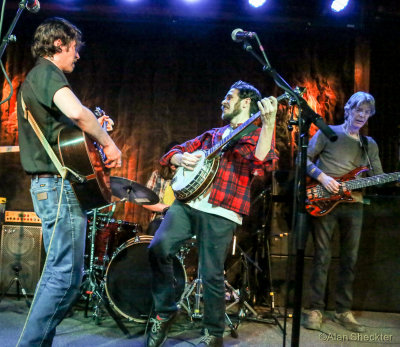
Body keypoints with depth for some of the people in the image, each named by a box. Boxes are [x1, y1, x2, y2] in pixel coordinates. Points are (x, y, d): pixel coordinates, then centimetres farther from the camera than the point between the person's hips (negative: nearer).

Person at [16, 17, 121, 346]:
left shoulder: (33, 79, 23)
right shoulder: (47, 72, -8)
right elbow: (75, 110, -30)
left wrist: (95, 130, 22)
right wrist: (109, 144, -16)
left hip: (48, 186, 11)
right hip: (60, 185, -11)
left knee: (57, 272, 15)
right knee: (66, 277, -8)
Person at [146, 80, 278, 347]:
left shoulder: (257, 134, 8)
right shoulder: (212, 134, 25)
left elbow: (262, 163, -15)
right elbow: (176, 150, 25)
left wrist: (268, 124, -23)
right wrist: (182, 158, 2)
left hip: (220, 213, -5)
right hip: (186, 203, 5)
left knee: (212, 275, -4)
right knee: (158, 248, -14)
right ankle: (166, 311, 7)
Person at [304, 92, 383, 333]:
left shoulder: (370, 144, 17)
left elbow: (378, 178, 12)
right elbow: (305, 158, -1)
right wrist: (322, 177, -15)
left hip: (353, 204, 5)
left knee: (350, 258, 7)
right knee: (322, 256, -3)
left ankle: (344, 311, 18)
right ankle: (316, 309, 6)